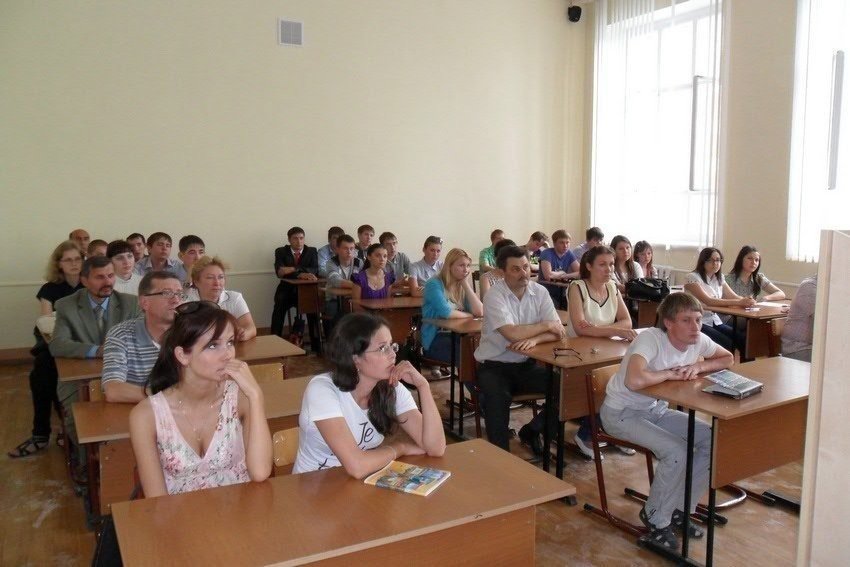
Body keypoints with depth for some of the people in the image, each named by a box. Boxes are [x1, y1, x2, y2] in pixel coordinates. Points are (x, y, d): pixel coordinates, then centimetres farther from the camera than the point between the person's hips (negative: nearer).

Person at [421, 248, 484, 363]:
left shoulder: (463, 286, 11)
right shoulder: (434, 284, -8)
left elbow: (479, 312, -4)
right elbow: (446, 313, -22)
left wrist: (466, 284, -4)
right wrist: (469, 315, -5)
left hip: (458, 335, 6)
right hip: (436, 338, -6)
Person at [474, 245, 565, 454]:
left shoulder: (540, 292, 1)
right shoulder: (494, 296, -15)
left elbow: (558, 331, -4)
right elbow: (513, 334, -27)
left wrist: (534, 339, -26)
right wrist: (545, 325, -11)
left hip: (526, 365, 5)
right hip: (495, 366, -5)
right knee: (497, 397, -34)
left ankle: (531, 431, 10)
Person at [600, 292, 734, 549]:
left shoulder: (698, 340, -8)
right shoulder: (651, 338, -30)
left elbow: (728, 359, 10)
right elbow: (634, 381, -46)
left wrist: (699, 367, -12)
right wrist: (671, 374, -26)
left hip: (657, 408, 8)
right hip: (621, 413, -7)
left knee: (713, 440, -5)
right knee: (677, 451, -24)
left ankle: (679, 509, 12)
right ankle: (656, 517, 2)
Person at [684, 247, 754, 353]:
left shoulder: (719, 279, 12)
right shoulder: (692, 278, -11)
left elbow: (735, 297, 5)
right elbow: (708, 301, -23)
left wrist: (747, 301, -20)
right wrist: (738, 302, -30)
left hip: (714, 321, 7)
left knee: (742, 340, -15)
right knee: (727, 343, -24)